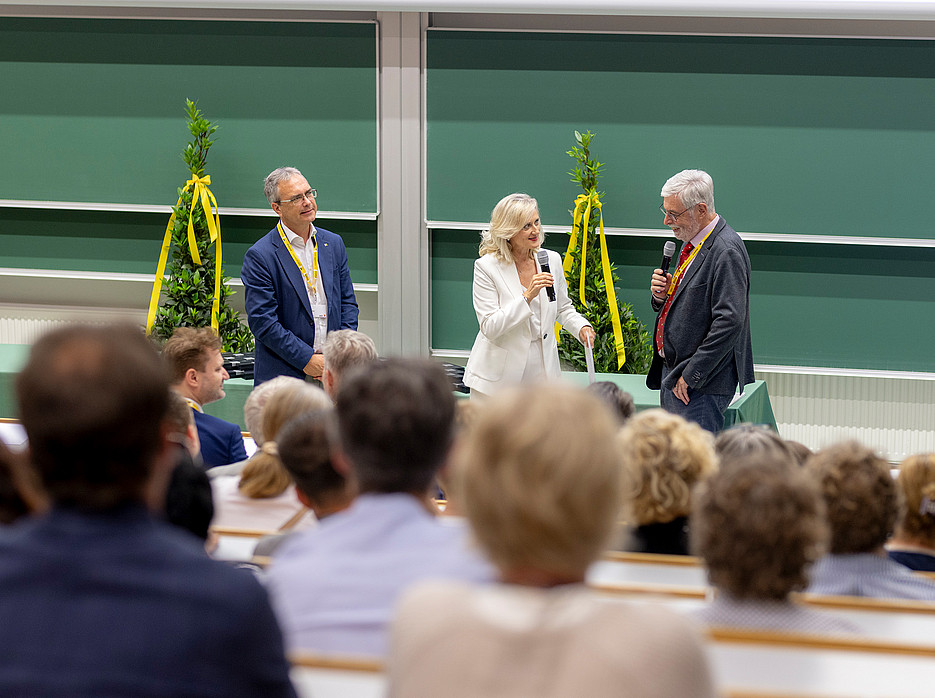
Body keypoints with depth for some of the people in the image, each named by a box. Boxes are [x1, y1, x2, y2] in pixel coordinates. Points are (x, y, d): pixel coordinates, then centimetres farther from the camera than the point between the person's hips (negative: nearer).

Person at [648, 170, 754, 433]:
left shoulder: (726, 252, -18)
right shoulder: (692, 244, 14)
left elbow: (730, 322, -24)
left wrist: (690, 376, -21)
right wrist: (662, 296, 0)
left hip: (702, 386, -10)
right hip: (672, 375, 10)